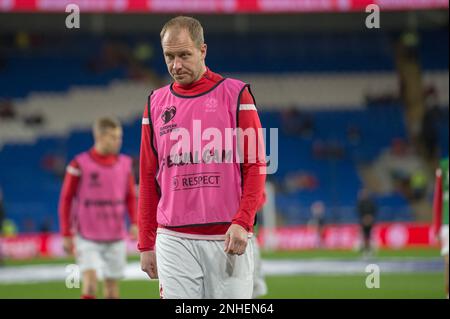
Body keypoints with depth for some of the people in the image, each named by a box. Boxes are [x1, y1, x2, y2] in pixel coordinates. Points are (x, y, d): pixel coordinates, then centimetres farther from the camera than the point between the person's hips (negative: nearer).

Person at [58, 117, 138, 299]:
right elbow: (66, 200, -1)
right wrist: (66, 235, -2)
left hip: (116, 238, 4)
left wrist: (134, 223, -4)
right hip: (87, 238, -4)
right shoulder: (80, 165, -7)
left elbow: (130, 197, 13)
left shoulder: (124, 164, 5)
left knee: (112, 285, 7)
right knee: (90, 282, -17)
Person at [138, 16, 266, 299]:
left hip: (229, 239, -2)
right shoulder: (156, 103, 12)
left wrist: (242, 222, -14)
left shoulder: (236, 95, 3)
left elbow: (255, 166, -1)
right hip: (174, 241, 2)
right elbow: (148, 178, 14)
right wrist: (146, 244, 11)